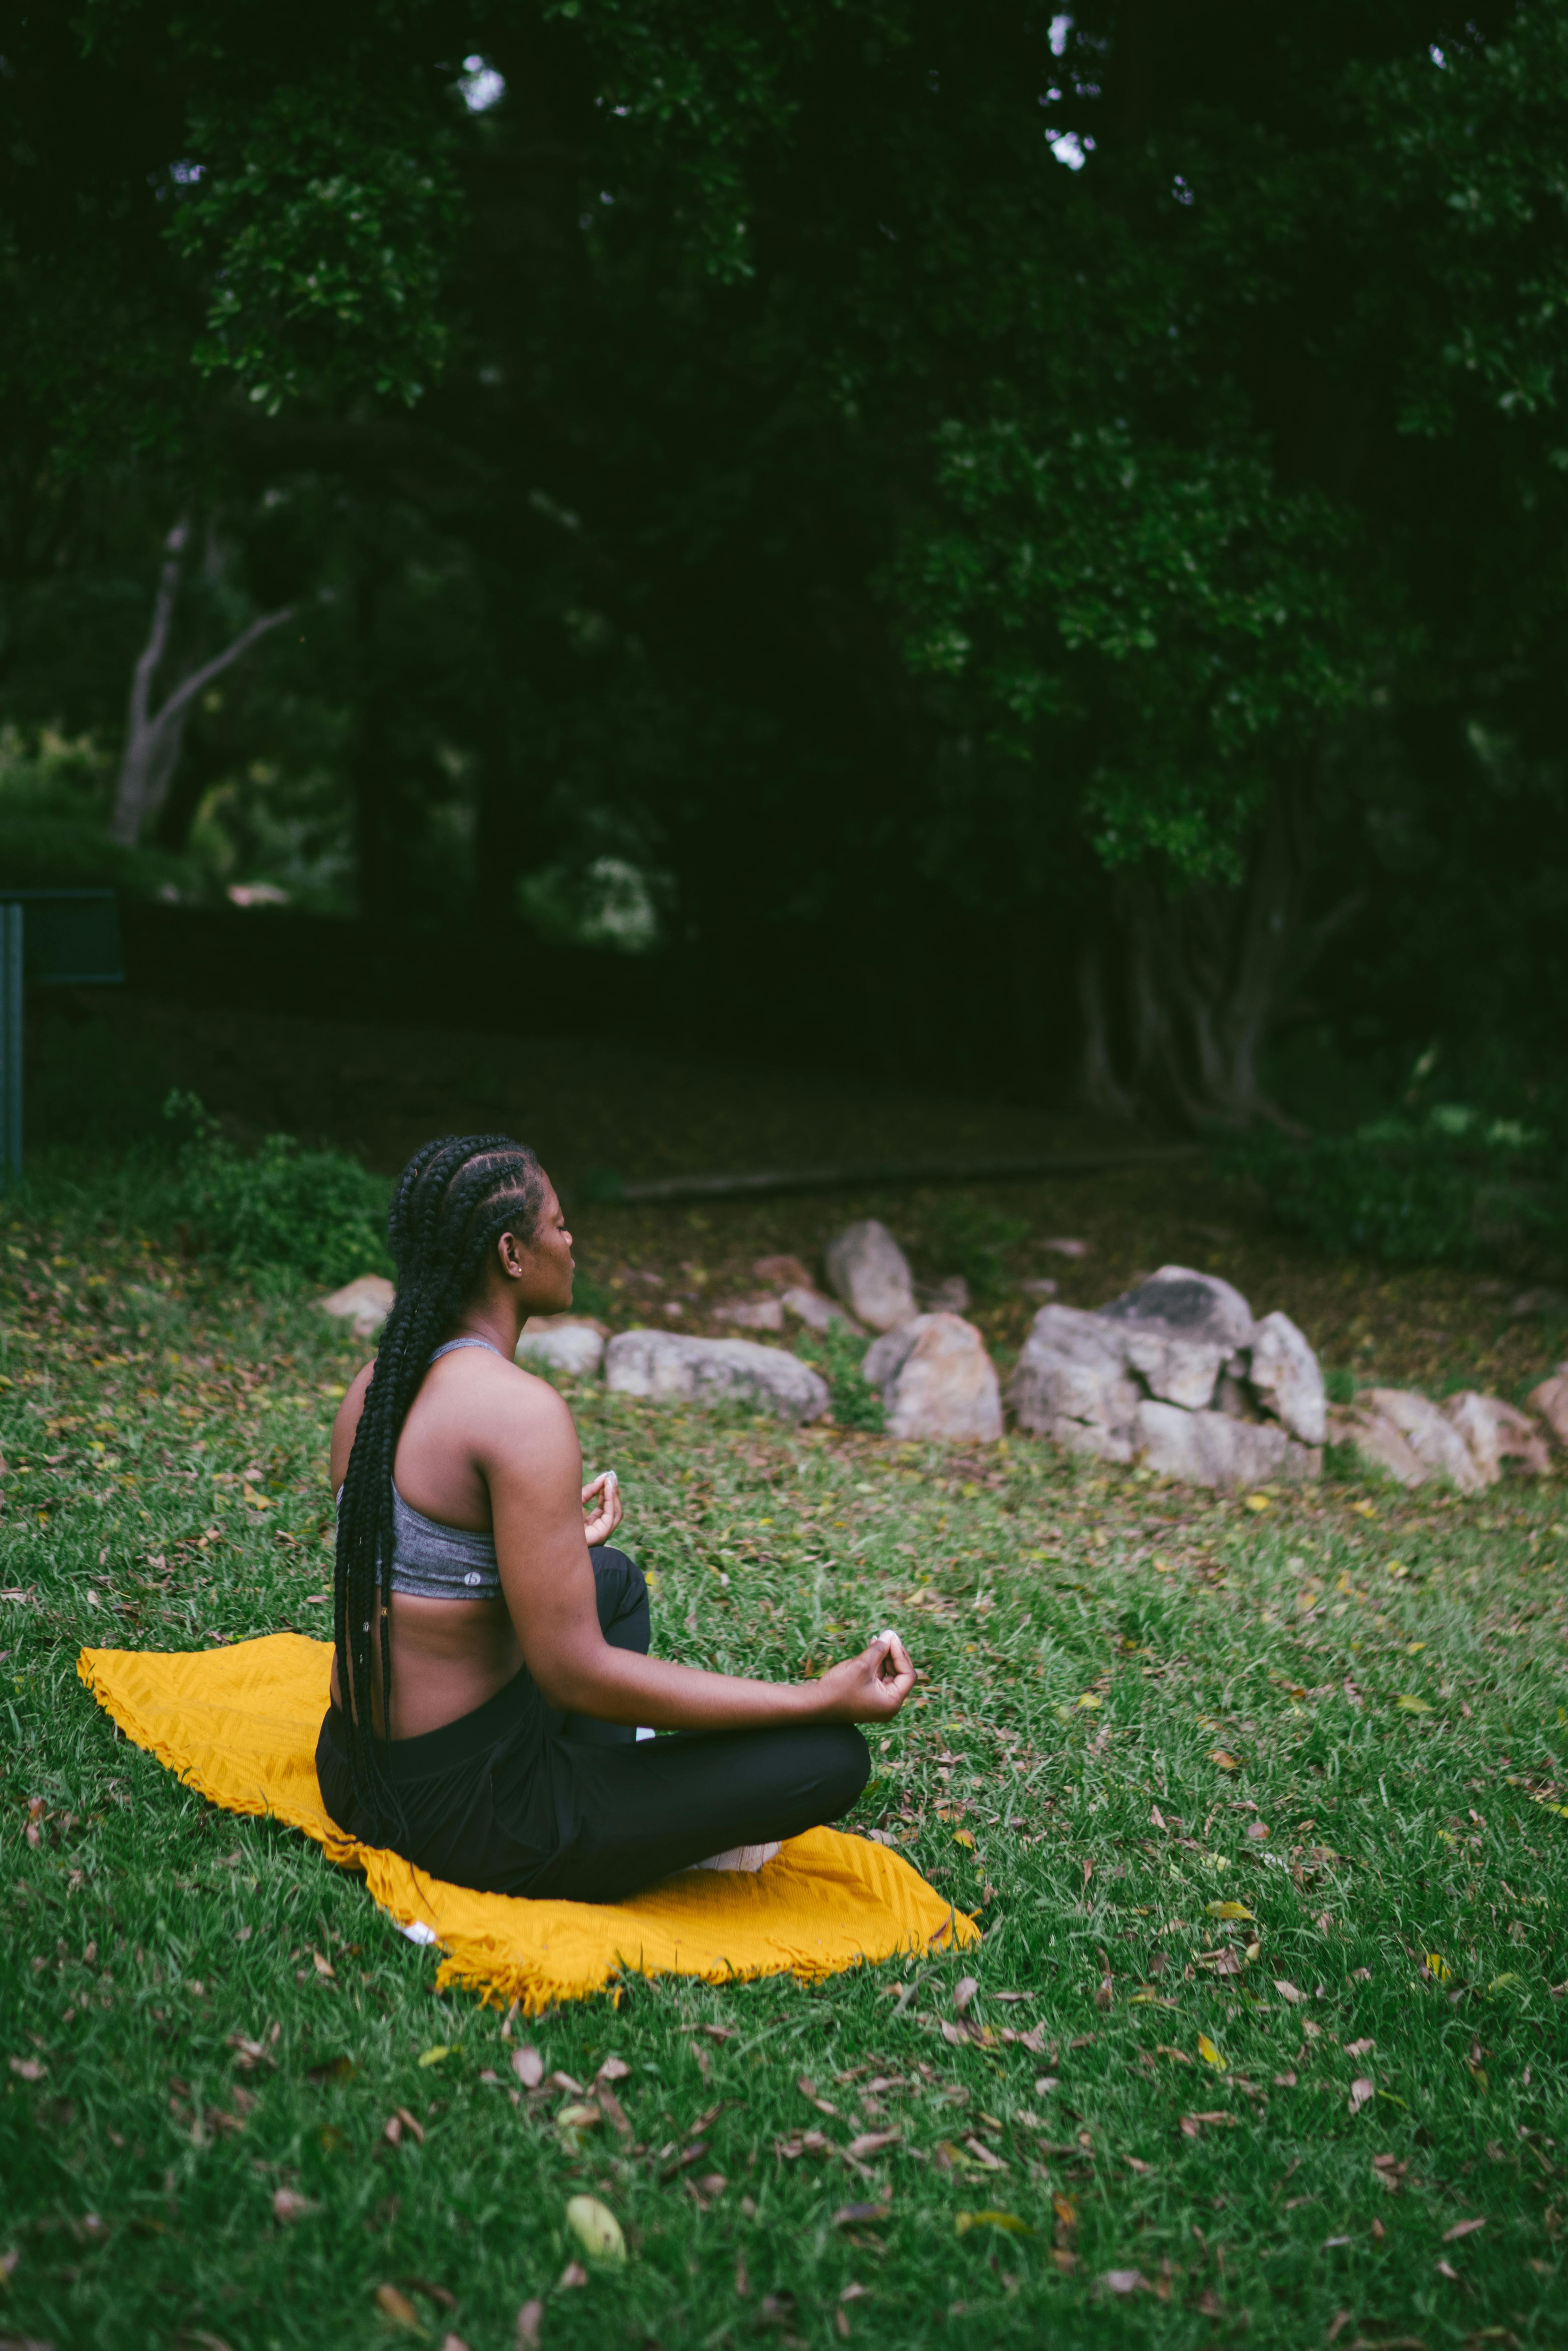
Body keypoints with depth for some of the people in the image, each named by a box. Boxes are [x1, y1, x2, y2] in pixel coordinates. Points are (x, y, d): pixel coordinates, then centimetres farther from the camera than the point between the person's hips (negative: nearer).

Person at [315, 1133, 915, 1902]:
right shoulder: (522, 1409, -23)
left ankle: (601, 1802, 15)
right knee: (830, 1758, -9)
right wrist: (827, 1698, -20)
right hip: (466, 1816, -9)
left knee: (614, 1576, 30)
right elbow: (576, 1674, -24)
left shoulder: (374, 1386, 4)